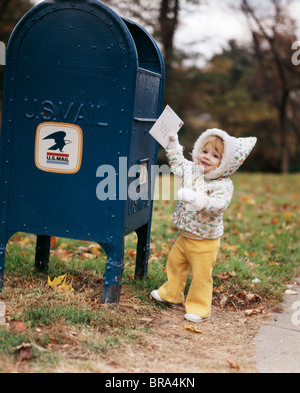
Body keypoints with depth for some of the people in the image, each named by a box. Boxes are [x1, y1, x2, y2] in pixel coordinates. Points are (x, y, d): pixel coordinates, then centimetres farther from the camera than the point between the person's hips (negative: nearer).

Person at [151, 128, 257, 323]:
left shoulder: (223, 185, -23)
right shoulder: (191, 170, -2)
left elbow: (218, 205, -39)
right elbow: (177, 161, 18)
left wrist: (197, 200, -52)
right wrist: (173, 141, 11)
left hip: (205, 241, -7)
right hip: (185, 236, 8)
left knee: (201, 275, 1)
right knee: (174, 262, 22)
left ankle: (199, 308, 19)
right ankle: (171, 293, 44)